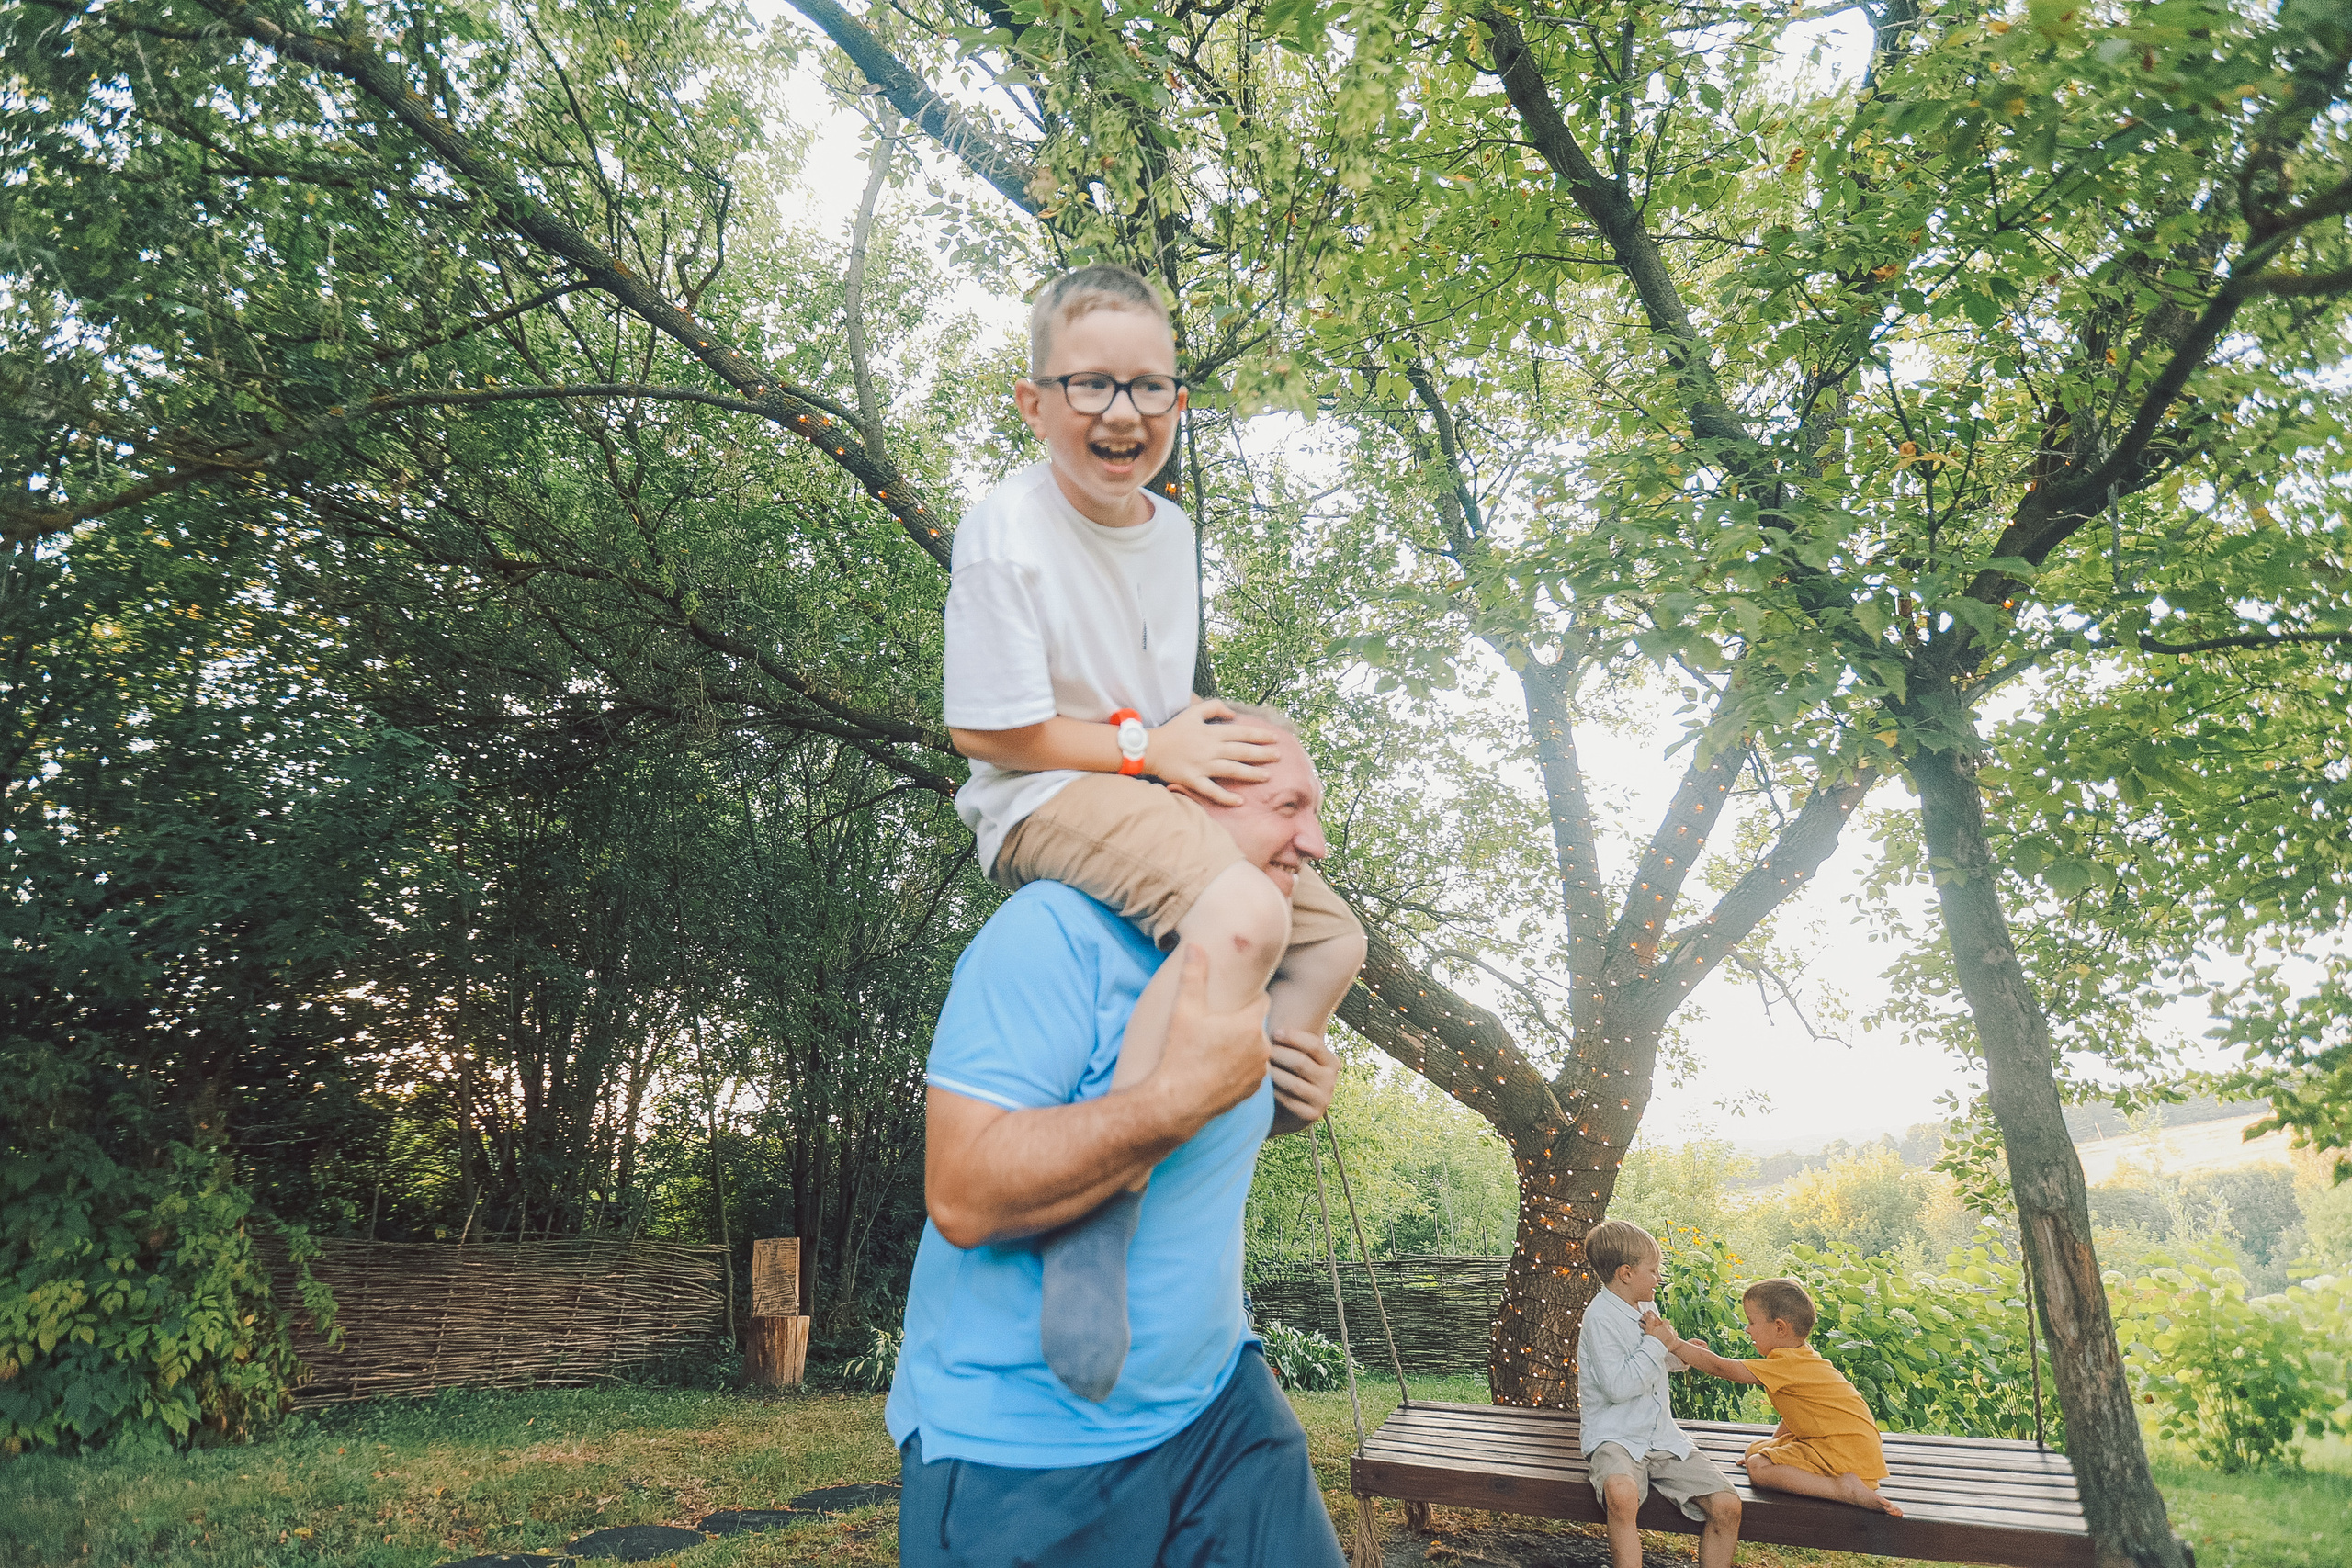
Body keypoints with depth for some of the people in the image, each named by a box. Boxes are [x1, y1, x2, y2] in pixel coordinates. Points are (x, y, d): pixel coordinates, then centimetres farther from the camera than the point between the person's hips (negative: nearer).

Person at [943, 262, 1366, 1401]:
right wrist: (1146, 744, -13)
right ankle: (1097, 1211, -31)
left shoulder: (1171, 527, 10)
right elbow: (984, 728, -16)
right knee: (1243, 917, -35)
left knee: (1334, 937, 11)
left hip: (1151, 793, 9)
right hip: (1044, 799, -9)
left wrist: (1200, 743, -3)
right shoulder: (1007, 529, -15)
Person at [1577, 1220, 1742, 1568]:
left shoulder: (1646, 1309, 13)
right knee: (1622, 1494, -39)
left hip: (1662, 1436, 7)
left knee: (1727, 1506, -13)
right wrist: (1656, 1341, -14)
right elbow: (1618, 1387, -21)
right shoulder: (1600, 1315, -13)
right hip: (1614, 1437, -7)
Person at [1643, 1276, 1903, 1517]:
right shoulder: (1802, 1357, 11)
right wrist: (1774, 1444, 26)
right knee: (1755, 1448, 17)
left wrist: (1673, 1343, -22)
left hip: (1849, 1454, -11)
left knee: (1758, 1468, -19)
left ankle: (1844, 1489, -22)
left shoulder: (1786, 1364, -20)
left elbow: (1723, 1369, -24)